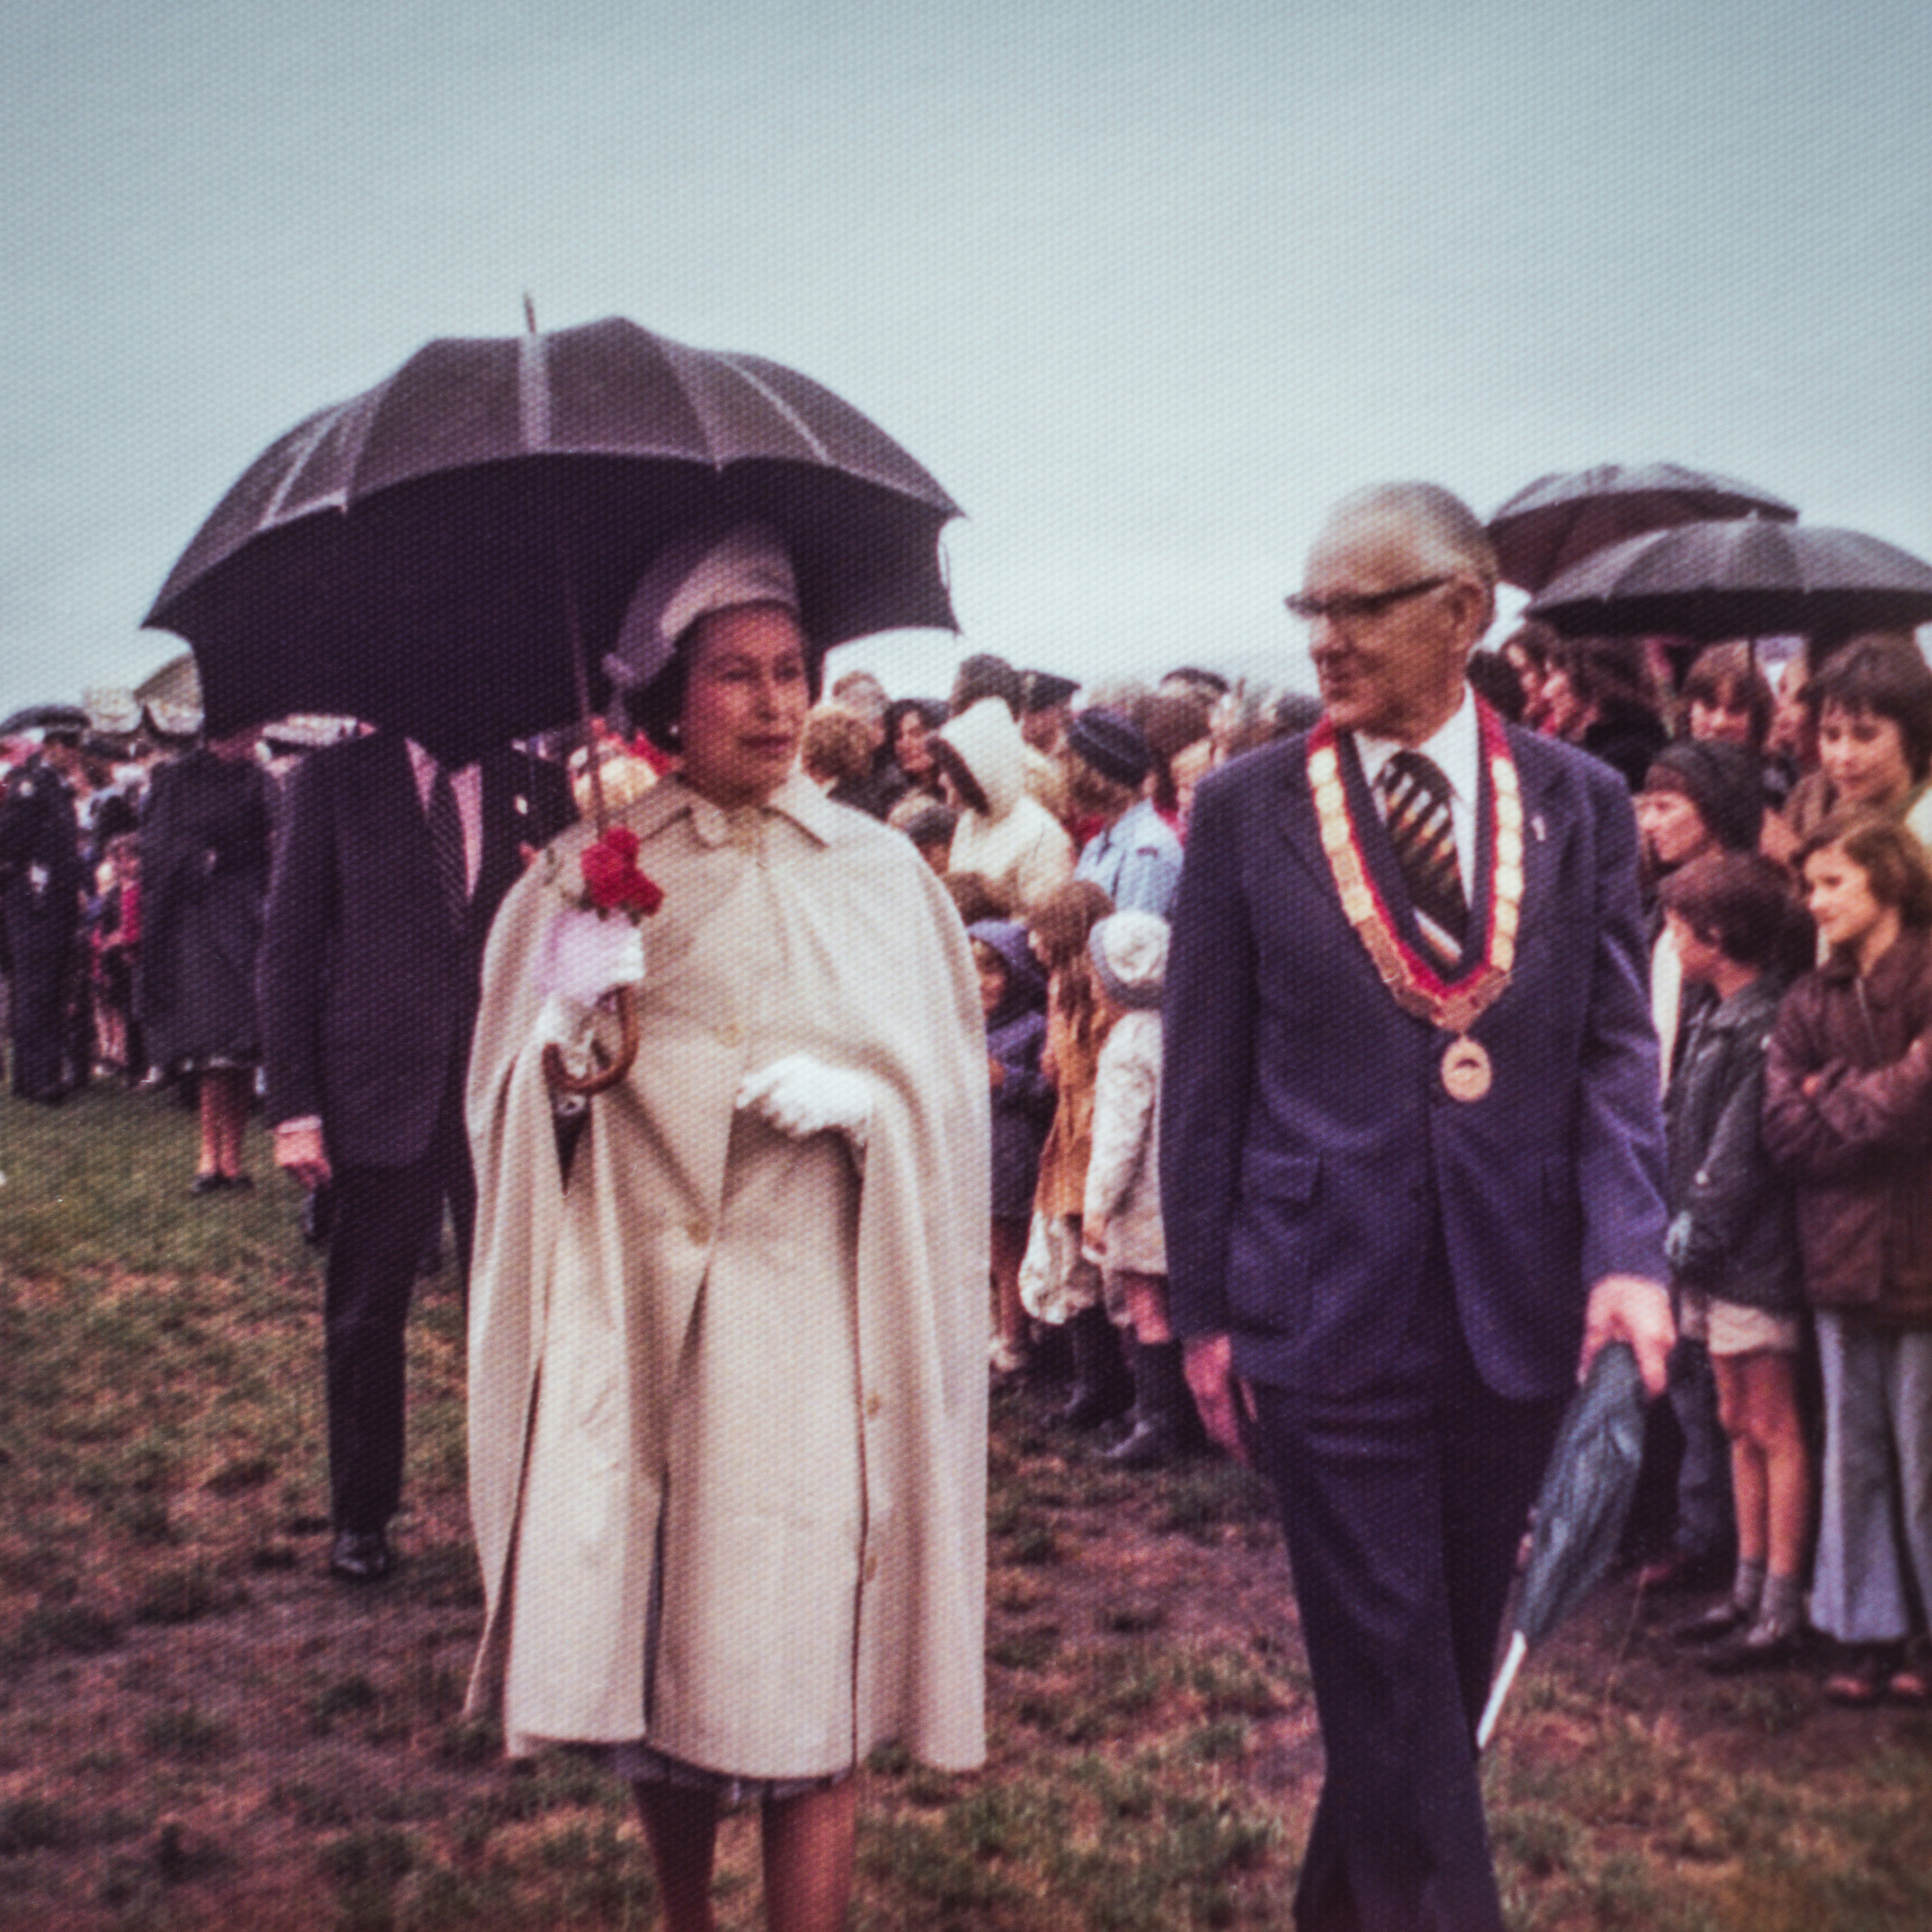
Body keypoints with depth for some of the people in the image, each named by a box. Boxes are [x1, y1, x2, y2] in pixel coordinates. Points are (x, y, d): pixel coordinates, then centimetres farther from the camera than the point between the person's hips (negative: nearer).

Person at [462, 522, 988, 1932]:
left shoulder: (876, 873, 5)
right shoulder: (589, 872, 5)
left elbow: (951, 1085, 5)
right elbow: (515, 1099, 5)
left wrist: (862, 1098, -15)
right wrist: (571, 1016, -15)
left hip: (811, 1309, -1)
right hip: (633, 1301, 1)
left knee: (801, 1675, -4)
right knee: (648, 1648, 8)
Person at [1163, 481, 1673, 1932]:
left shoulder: (1580, 805, 4)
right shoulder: (1249, 808, -1)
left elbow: (1616, 1049, 1)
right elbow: (1205, 1073, 1)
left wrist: (1629, 1249, -14)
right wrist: (1203, 1304, 0)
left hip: (1516, 1307, 3)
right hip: (1330, 1306, -3)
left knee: (1455, 1650, 16)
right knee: (1393, 1672, 0)